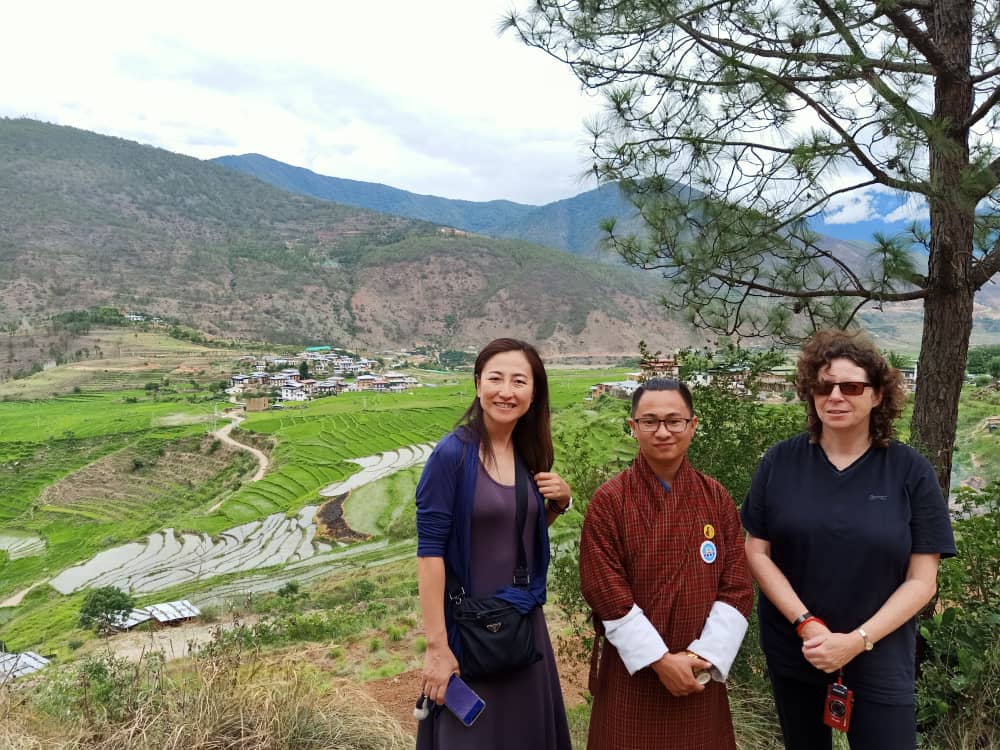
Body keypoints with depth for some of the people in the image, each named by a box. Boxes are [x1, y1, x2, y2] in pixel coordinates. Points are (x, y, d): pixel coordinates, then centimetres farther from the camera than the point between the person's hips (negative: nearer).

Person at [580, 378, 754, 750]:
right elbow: (606, 592, -13)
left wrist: (704, 656, -11)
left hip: (699, 673, 3)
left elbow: (737, 588, -2)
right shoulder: (608, 500, -10)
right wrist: (659, 659, -14)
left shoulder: (717, 499, -1)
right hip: (630, 669, -2)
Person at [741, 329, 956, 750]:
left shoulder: (911, 471, -7)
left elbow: (922, 580, -7)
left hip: (880, 661, -1)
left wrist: (858, 641, -16)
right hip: (791, 652, 2)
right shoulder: (780, 462, -5)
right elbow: (757, 552, -4)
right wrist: (805, 624, -14)